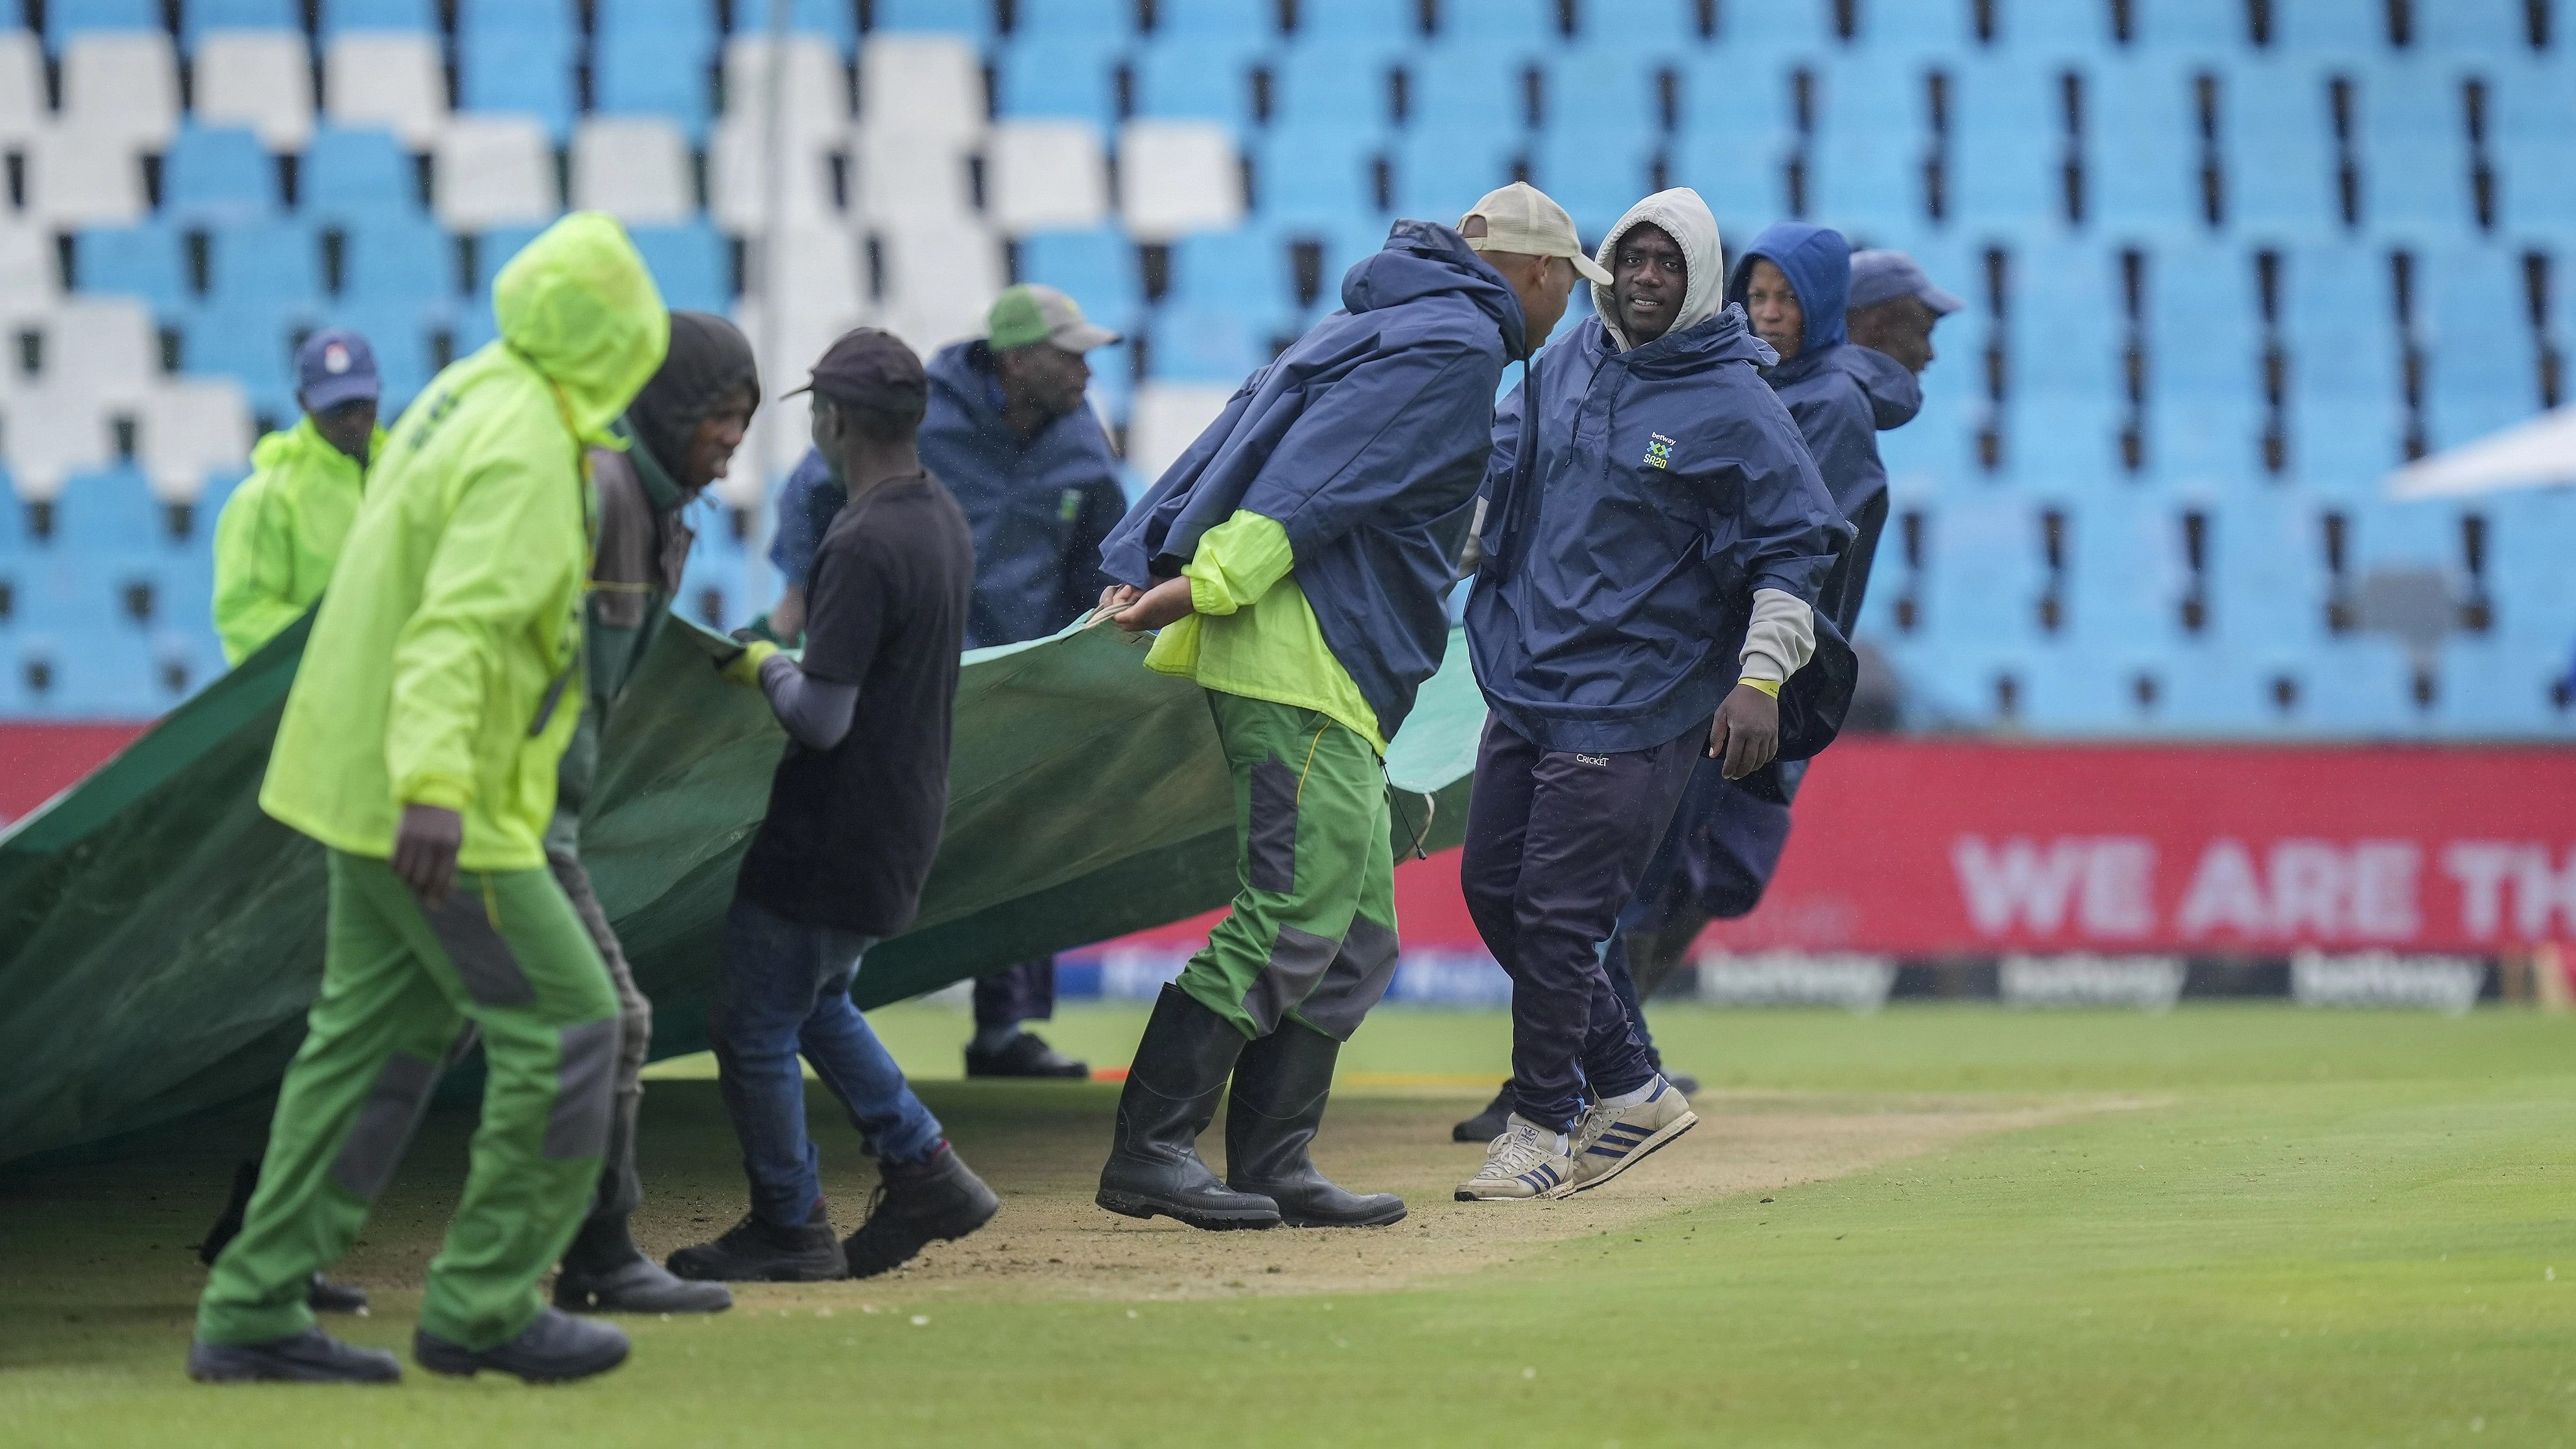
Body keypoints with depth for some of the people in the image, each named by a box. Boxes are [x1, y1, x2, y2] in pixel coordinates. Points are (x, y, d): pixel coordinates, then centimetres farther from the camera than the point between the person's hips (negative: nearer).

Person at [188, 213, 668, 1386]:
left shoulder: (465, 398, 10)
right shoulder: (526, 452, -20)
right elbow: (463, 621, -33)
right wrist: (434, 787, -43)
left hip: (370, 789, 10)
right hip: (445, 813, -10)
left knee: (376, 1035, 12)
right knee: (564, 1025, -3)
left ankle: (253, 1312, 11)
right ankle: (482, 1307, 2)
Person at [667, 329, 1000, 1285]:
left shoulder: (863, 546, -25)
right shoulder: (945, 522, 6)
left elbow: (823, 718, -26)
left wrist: (766, 667, -7)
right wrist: (786, 667, 15)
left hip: (834, 838, -10)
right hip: (906, 816, 10)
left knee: (752, 1027, 4)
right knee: (816, 1004, 25)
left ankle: (790, 1229, 12)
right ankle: (925, 1171, 21)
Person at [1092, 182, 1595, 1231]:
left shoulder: (1378, 324, 25)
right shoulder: (1460, 343, -6)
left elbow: (1232, 441, 17)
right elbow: (1320, 475, -17)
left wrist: (1153, 565, 8)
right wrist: (1212, 585, -23)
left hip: (1329, 677, 10)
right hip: (1303, 660, -10)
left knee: (1355, 937, 10)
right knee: (1293, 917, -13)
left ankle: (1273, 1166, 7)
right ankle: (1149, 1153, -15)